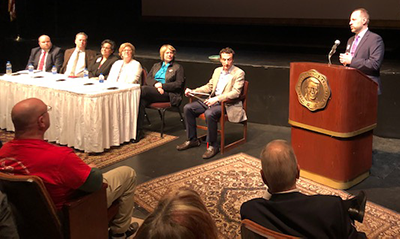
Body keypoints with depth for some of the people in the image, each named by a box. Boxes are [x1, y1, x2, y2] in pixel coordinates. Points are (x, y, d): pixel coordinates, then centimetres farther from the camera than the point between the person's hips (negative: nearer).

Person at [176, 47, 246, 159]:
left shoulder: (239, 73, -7)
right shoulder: (217, 70, 15)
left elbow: (235, 93, -18)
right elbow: (209, 86, 23)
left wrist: (217, 98, -28)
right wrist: (193, 91, 7)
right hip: (213, 100, 8)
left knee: (209, 113, -36)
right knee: (188, 108, -4)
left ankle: (213, 145, -19)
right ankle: (192, 140, 7)